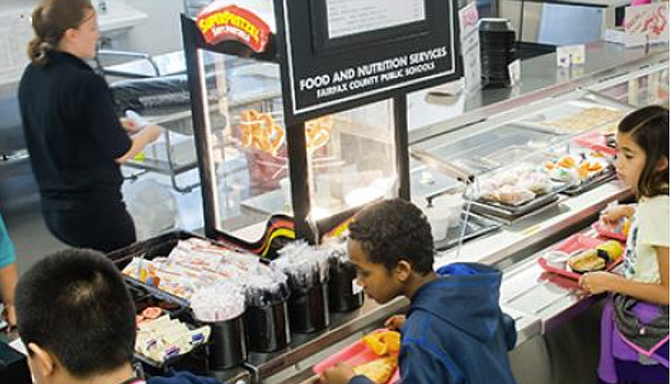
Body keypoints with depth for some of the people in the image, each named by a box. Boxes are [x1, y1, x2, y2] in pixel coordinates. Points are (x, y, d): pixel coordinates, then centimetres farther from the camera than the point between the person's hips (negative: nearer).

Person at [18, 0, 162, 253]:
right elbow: (120, 152, -14)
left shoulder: (31, 76, 3)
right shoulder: (86, 83, -22)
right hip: (94, 210, -8)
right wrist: (148, 133, 5)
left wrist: (112, 126, 15)